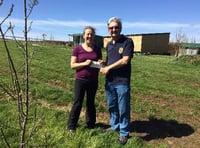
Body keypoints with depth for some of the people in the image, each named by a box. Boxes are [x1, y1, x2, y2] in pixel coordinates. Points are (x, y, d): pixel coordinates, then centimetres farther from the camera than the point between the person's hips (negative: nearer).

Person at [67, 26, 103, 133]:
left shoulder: (97, 49, 5)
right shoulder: (78, 49, -5)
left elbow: (100, 63, 14)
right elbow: (72, 65, -7)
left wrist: (100, 63, -10)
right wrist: (84, 63, -22)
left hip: (93, 81, 3)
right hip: (80, 80, -3)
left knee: (90, 103, 16)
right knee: (77, 103, 3)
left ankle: (90, 124, 32)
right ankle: (71, 126, 20)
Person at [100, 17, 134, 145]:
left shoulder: (127, 42, -8)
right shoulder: (109, 44, 13)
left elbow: (125, 61, -17)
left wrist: (108, 68, -9)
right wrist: (103, 67, -2)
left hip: (122, 82, -6)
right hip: (109, 81, 7)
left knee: (123, 109, 6)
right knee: (112, 106, 18)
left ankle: (124, 133, 23)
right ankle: (114, 126, 39)